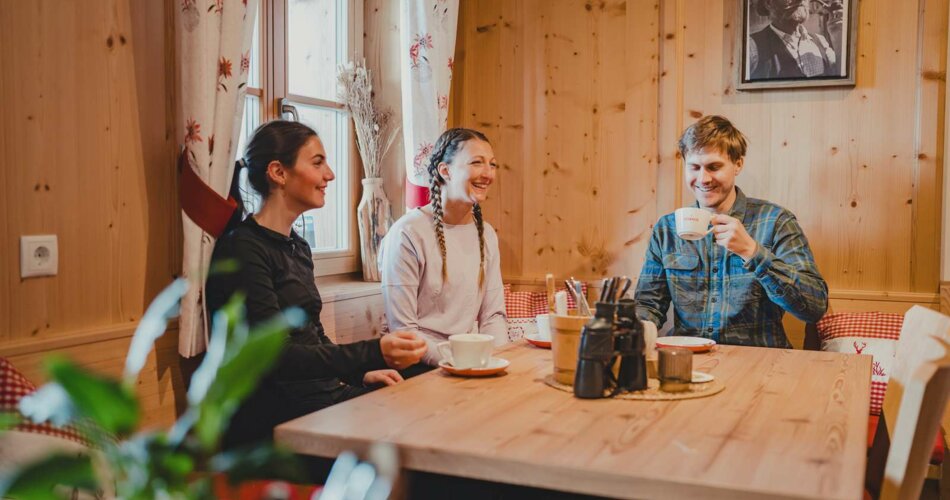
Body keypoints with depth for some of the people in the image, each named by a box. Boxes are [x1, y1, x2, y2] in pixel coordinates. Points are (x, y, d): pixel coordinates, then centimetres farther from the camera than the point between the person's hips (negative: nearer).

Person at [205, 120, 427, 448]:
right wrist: (374, 353, -27)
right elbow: (275, 356, -19)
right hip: (275, 415, -8)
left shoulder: (297, 246, 16)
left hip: (320, 393, 8)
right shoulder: (242, 250, -11)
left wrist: (361, 372, 5)